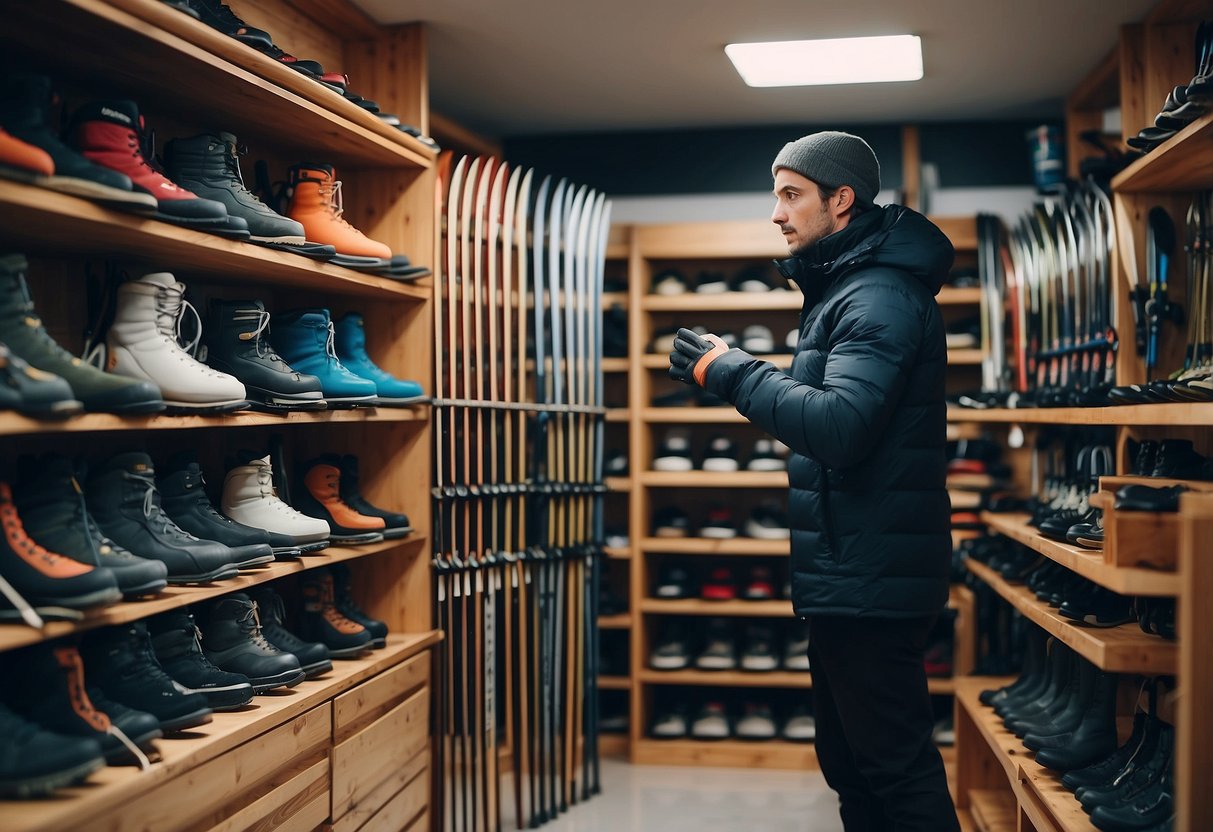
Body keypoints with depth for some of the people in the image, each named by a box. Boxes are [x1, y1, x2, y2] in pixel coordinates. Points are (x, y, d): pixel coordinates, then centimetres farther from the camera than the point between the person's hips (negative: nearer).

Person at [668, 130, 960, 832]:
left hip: (870, 582, -11)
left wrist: (731, 371, -21)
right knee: (849, 764, 20)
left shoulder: (880, 296, -16)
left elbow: (839, 426, -29)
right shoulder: (843, 287, 18)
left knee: (897, 769, -4)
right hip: (846, 579, 11)